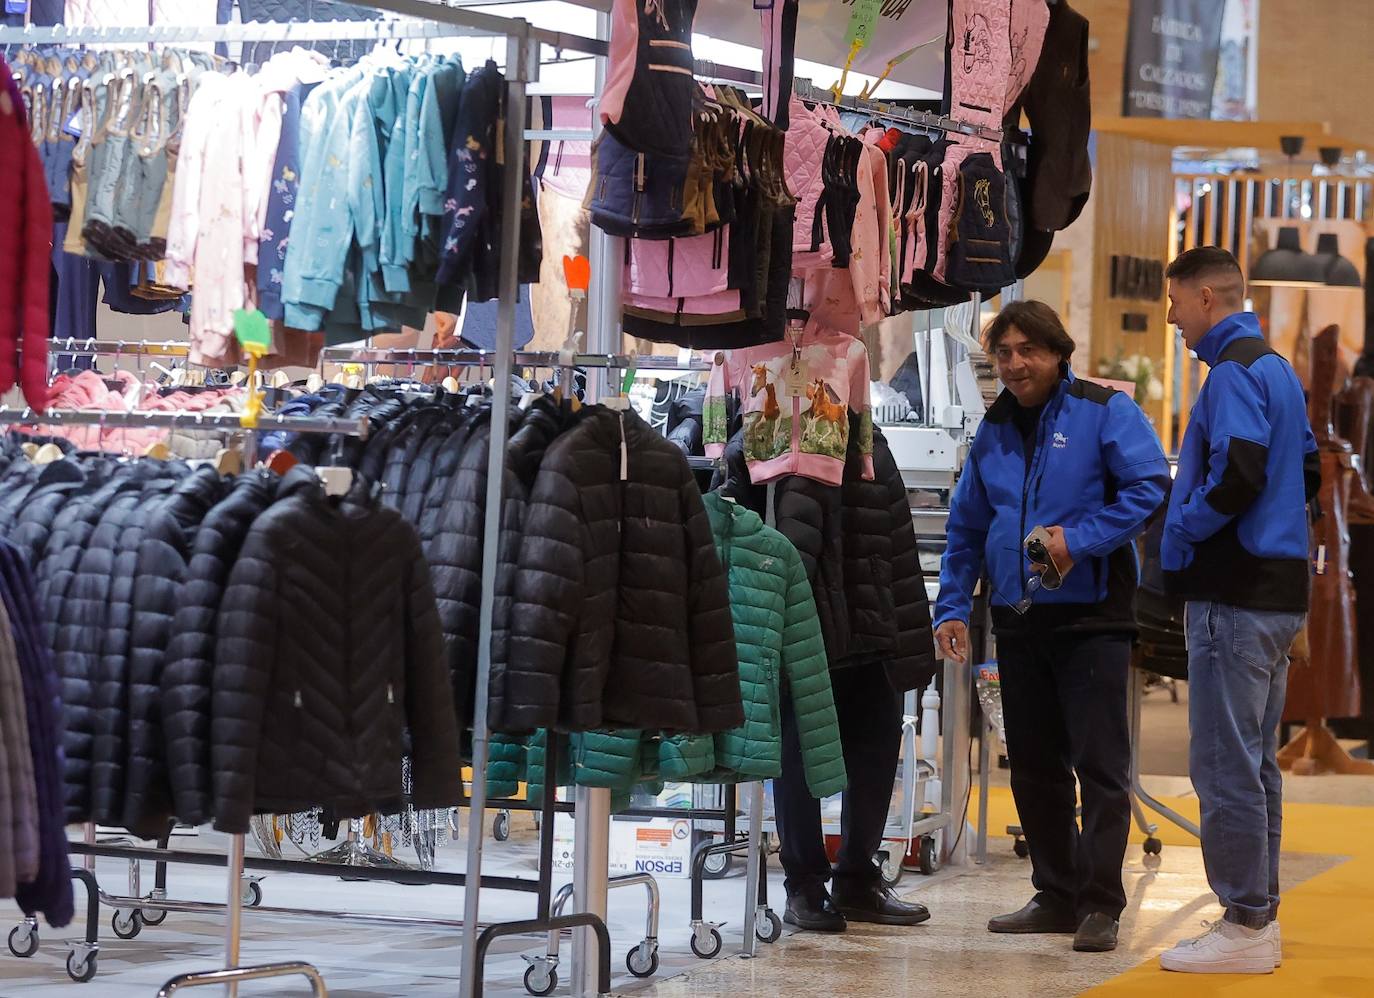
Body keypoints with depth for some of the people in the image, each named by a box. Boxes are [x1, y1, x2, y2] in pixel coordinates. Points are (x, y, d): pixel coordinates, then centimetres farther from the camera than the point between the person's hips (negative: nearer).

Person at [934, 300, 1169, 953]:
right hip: (1018, 622, 6)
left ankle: (1101, 905, -1)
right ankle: (1058, 895, 21)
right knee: (1034, 769, 11)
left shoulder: (1104, 412, -6)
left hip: (1091, 619, -6)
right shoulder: (994, 431, 13)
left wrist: (1079, 538, -22)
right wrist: (952, 606, 9)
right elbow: (965, 529, 18)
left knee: (1100, 765, -6)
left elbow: (1150, 487, -15)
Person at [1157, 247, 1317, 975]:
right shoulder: (1278, 369, 16)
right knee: (1255, 762, 14)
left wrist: (1182, 533, -11)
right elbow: (1306, 472, 22)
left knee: (1223, 764, -6)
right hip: (1277, 590, 10)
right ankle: (1259, 915, 20)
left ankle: (1243, 928, -4)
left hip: (1234, 595, -10)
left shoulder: (1232, 373, -13)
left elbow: (1236, 475, -25)